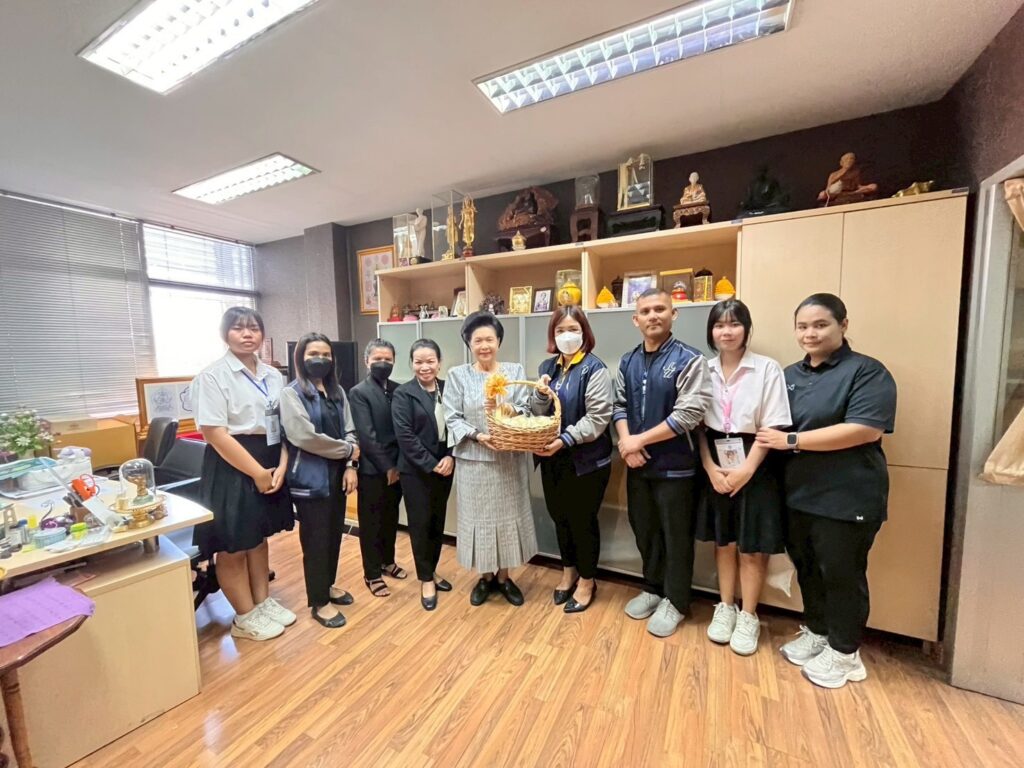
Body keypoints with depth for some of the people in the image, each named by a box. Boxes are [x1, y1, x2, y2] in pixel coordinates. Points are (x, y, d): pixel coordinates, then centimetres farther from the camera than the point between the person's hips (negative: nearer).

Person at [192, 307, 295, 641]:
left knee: (259, 537, 20)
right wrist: (257, 472, -17)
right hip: (233, 468, -6)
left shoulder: (273, 375, 6)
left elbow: (285, 426, 5)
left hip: (270, 466, 6)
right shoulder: (213, 375, -11)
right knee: (233, 546, 9)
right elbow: (215, 433, -18)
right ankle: (245, 617, 28)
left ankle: (263, 602, 38)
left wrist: (281, 467, -8)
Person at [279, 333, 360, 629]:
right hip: (311, 477, -6)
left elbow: (349, 431, 5)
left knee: (334, 533, 17)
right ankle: (319, 602, 23)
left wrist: (350, 466, -7)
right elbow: (305, 437, -20)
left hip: (337, 473, 6)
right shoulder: (292, 393, -10)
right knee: (316, 539, 6)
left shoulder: (337, 392, 8)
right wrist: (348, 451, -12)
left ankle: (327, 585, 39)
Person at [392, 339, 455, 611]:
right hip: (416, 470, -3)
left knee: (438, 522, 14)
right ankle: (426, 579, 26)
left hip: (444, 467, 3)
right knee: (420, 523, 8)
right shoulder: (403, 394, -7)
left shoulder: (448, 389, 3)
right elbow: (405, 435, -13)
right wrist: (430, 464, -16)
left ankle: (432, 570, 35)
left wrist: (450, 457, -12)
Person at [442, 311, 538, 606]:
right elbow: (452, 418, -4)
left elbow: (525, 410, -2)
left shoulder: (515, 371, 3)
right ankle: (485, 577, 33)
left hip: (510, 459, 1)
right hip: (474, 459, -1)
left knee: (508, 514, 12)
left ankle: (504, 577, 33)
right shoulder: (457, 375, 0)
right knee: (479, 516, 11)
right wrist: (476, 435, -18)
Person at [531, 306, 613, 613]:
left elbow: (598, 418, -18)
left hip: (586, 460, -5)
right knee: (560, 517, 18)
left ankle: (587, 580, 32)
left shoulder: (594, 369, -11)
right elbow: (539, 415, 8)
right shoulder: (548, 366, 7)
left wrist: (565, 440, -26)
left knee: (583, 521, 10)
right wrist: (541, 395, -12)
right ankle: (569, 572, 41)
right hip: (552, 459, 6)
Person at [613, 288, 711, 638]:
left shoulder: (689, 360, -12)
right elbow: (619, 405, 7)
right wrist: (626, 442, -11)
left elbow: (690, 413, -20)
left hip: (675, 466, -5)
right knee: (644, 530, 19)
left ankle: (674, 601, 32)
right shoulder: (627, 362, 6)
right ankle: (653, 589, 41)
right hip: (638, 465, 5)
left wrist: (640, 440, -17)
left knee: (676, 537, 11)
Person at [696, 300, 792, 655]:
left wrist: (745, 470, -15)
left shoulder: (767, 369, -7)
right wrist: (711, 468, -9)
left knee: (752, 547, 9)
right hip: (715, 466, 3)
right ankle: (726, 609, 33)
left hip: (754, 467, -3)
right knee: (723, 541, 15)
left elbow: (773, 427, -10)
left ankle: (749, 617, 28)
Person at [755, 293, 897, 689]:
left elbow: (866, 430, -22)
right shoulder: (791, 375, 11)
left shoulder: (866, 371, -9)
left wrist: (791, 441, -20)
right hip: (798, 494, 6)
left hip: (846, 498, -6)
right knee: (808, 568, 18)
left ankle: (844, 652, 30)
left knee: (841, 574, 9)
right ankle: (815, 633, 38)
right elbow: (771, 427, 18)